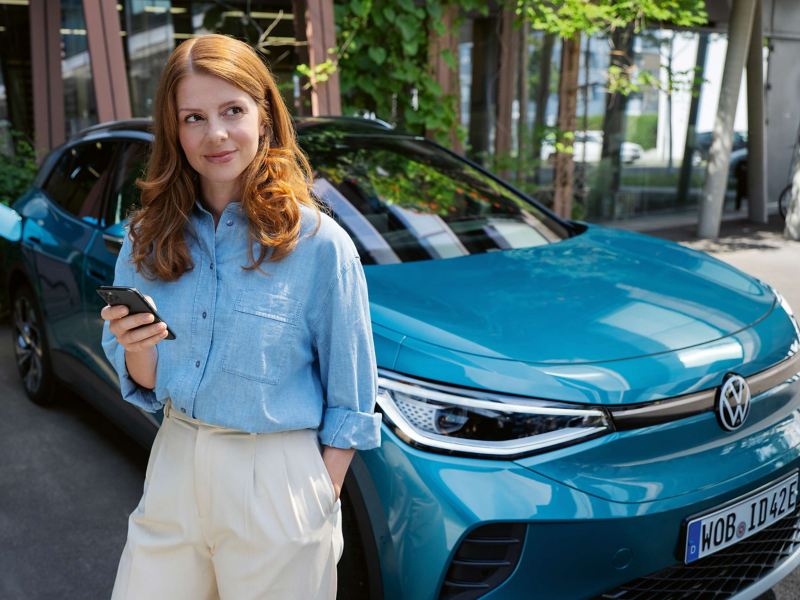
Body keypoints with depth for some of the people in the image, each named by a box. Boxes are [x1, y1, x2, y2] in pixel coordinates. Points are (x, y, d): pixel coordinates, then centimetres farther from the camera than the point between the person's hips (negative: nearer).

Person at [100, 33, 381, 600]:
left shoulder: (318, 244, -15)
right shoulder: (150, 239, -1)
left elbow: (350, 401, -8)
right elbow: (144, 383, 4)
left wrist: (322, 499, -9)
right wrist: (136, 350, -17)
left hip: (276, 480, -4)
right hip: (174, 467, 5)